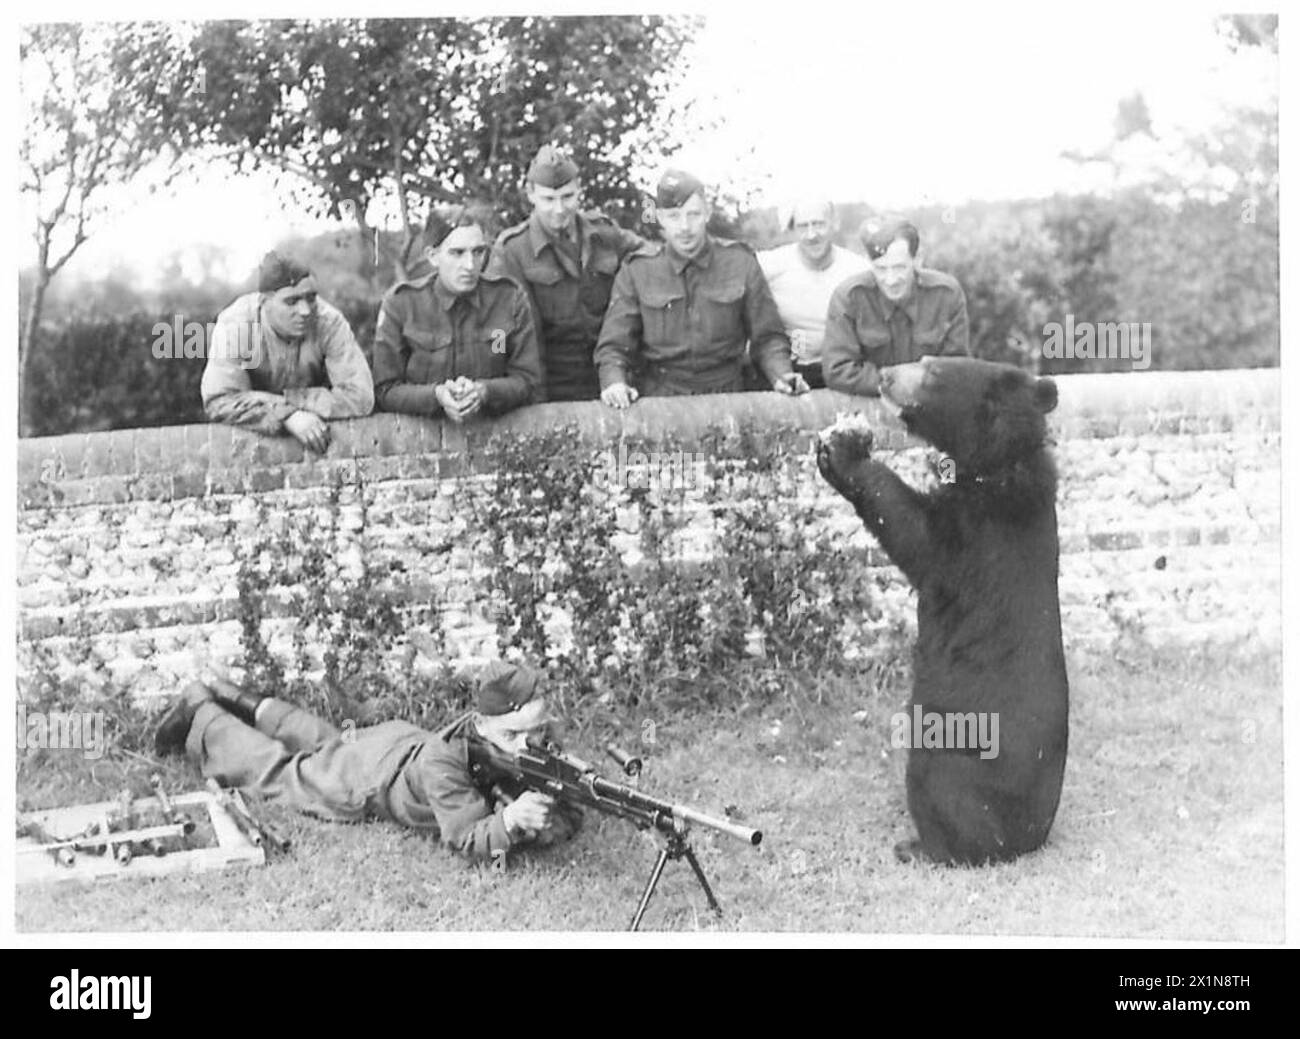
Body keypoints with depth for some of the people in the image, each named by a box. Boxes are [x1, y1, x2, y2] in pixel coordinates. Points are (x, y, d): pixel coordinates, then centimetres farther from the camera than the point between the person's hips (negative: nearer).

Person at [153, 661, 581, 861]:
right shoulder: (441, 767, -45)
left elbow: (571, 820, -25)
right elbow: (467, 839, -45)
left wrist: (546, 823, -47)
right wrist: (510, 821, -63)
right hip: (360, 781, -5)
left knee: (326, 742, 34)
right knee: (276, 770, 21)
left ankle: (250, 705, 55)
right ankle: (201, 715, 43)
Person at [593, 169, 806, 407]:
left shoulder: (740, 263, 7)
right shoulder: (636, 271, 5)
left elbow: (767, 336, 12)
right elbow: (613, 345, 4)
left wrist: (781, 375, -7)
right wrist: (614, 382, -16)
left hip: (726, 397, 1)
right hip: (658, 401, -1)